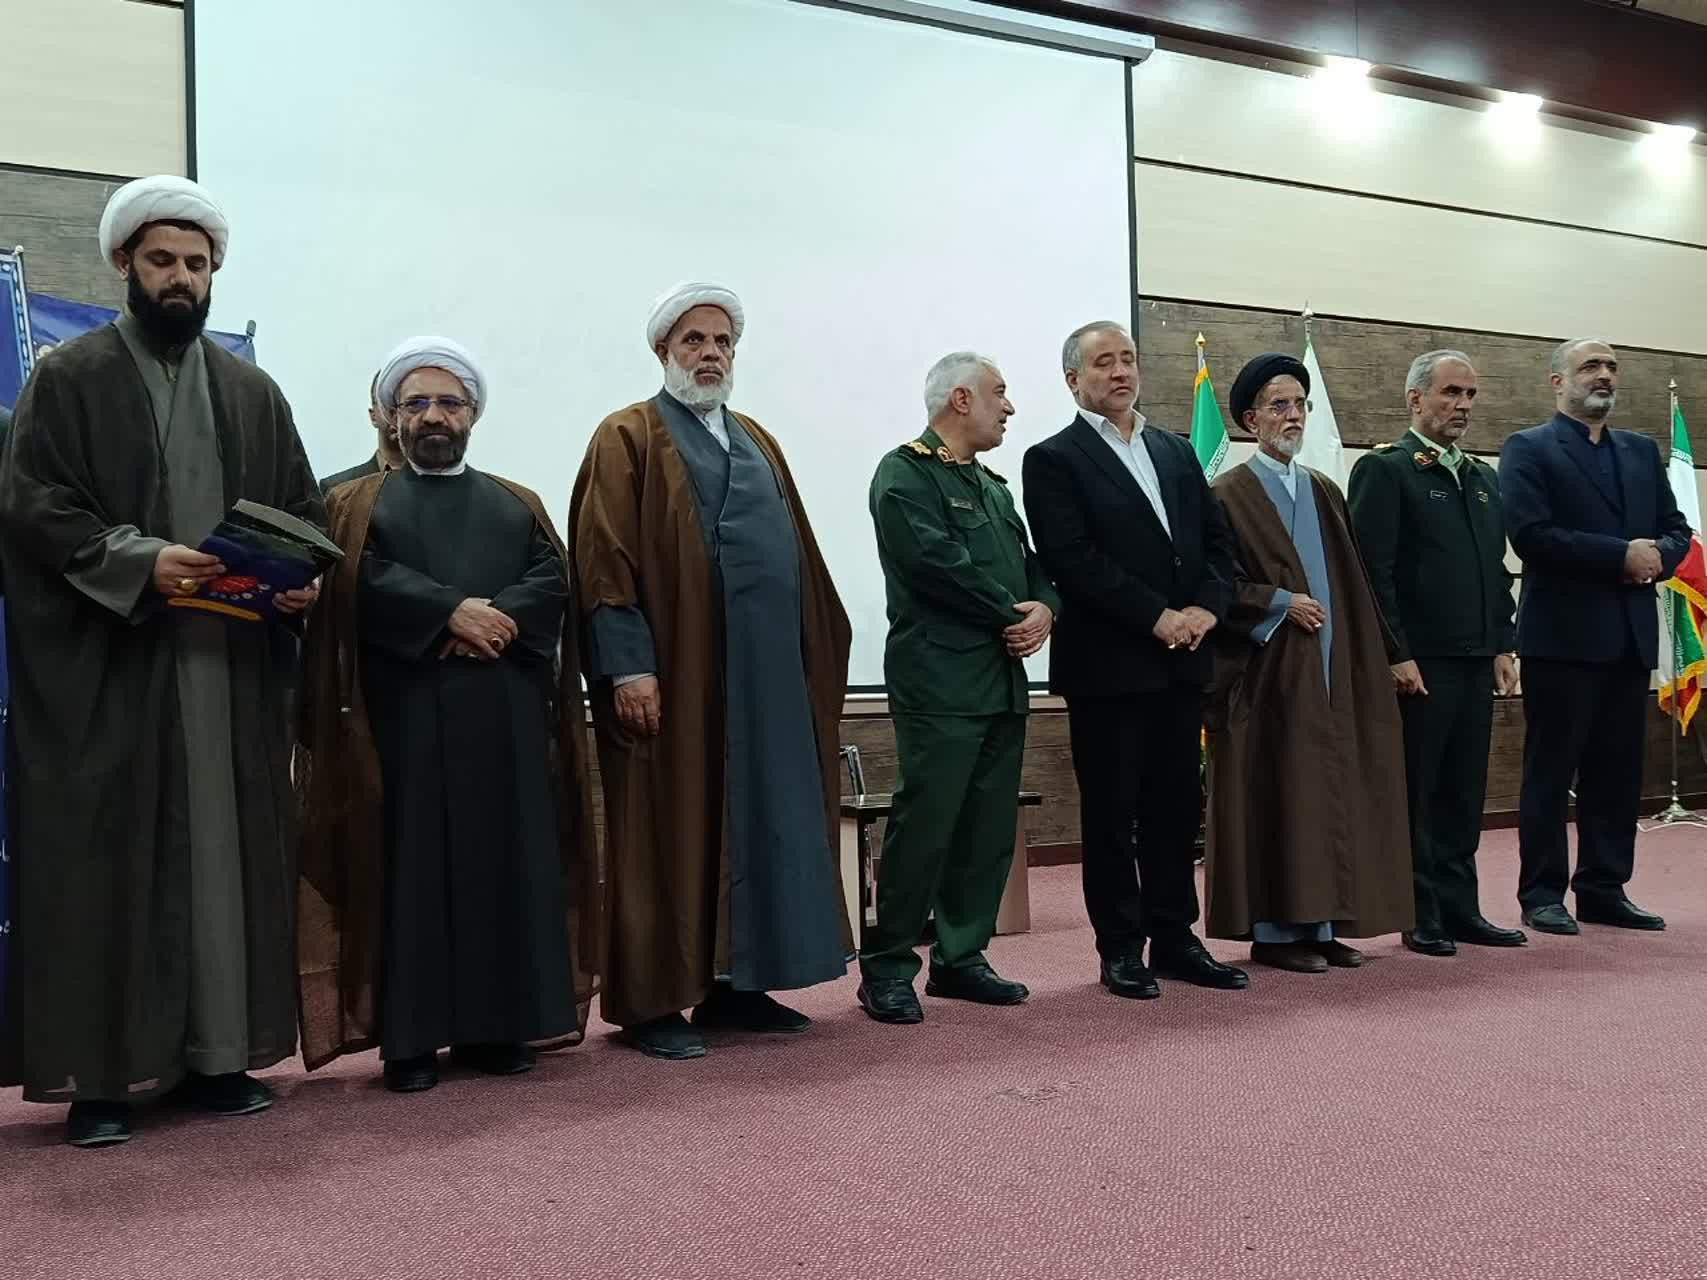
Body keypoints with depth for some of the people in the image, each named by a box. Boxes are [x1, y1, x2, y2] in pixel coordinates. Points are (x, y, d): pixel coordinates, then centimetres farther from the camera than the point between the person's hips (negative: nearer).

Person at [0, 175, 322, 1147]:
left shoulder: (253, 392, 15)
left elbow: (303, 507, 14)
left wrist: (306, 575, -7)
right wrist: (140, 561, -21)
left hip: (233, 664, 4)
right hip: (104, 667, -4)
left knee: (227, 853, 6)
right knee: (104, 861, -1)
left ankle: (220, 1049, 15)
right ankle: (100, 1070, 6)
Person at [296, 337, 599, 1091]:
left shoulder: (517, 505, 19)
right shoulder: (359, 503, 12)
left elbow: (552, 581, 3)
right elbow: (363, 581, -7)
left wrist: (495, 619, -15)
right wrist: (453, 612, -17)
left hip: (505, 720, 3)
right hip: (405, 717, -2)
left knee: (505, 861, 1)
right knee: (412, 865, -3)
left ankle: (493, 1025, 8)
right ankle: (409, 1036, 0)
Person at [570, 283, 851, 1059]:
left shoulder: (758, 442, 20)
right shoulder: (628, 439, -1)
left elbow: (796, 551, 20)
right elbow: (604, 559, -10)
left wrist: (816, 648, 14)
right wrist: (628, 664, -19)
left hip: (767, 669, 7)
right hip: (672, 671, -7)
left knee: (760, 821, 8)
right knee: (668, 830, -2)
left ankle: (733, 987, 18)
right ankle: (651, 1003, 5)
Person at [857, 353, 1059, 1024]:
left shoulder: (992, 486, 23)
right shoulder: (905, 474, -5)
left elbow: (1030, 564, 19)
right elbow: (939, 562, -17)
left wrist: (1044, 609, -3)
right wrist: (1012, 614, -9)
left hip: (1003, 680, 9)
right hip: (940, 683, -9)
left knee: (990, 828, 9)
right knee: (925, 823, -9)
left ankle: (960, 957, 19)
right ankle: (886, 967, 1)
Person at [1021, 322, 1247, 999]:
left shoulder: (1177, 451, 16)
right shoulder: (1054, 459, -3)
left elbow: (1218, 539, 12)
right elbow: (1074, 560, -14)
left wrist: (1206, 607, -6)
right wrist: (1156, 617, -17)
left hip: (1181, 661, 6)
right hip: (1108, 663, -6)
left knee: (1176, 808, 10)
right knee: (1111, 812, 2)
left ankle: (1175, 938, 20)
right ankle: (1122, 949, 11)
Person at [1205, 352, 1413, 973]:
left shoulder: (1325, 493, 16)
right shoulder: (1229, 494, -3)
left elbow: (1351, 583, 17)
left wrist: (1371, 656, 10)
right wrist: (1279, 602, -16)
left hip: (1331, 670, 6)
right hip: (1270, 670, -6)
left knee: (1329, 789, 6)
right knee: (1273, 793, -5)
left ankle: (1319, 923, 13)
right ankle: (1272, 930, 3)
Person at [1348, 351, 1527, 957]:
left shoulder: (1484, 477, 18)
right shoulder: (1384, 469, -6)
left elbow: (1497, 569, 20)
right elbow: (1373, 571, -12)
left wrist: (1504, 646, 11)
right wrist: (1398, 654, -15)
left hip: (1477, 662, 7)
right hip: (1418, 662, -7)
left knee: (1464, 794, 12)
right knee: (1415, 793, 1)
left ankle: (1459, 908, 20)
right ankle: (1420, 917, 10)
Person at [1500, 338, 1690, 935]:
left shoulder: (1642, 451, 18)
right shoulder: (1528, 449, -1)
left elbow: (1675, 530, 15)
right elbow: (1530, 534, -14)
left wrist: (1655, 558, -8)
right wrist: (1621, 555, -16)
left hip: (1630, 637, 6)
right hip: (1563, 634, -6)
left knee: (1618, 773, 9)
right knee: (1550, 772, 1)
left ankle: (1604, 891, 18)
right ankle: (1542, 895, 8)